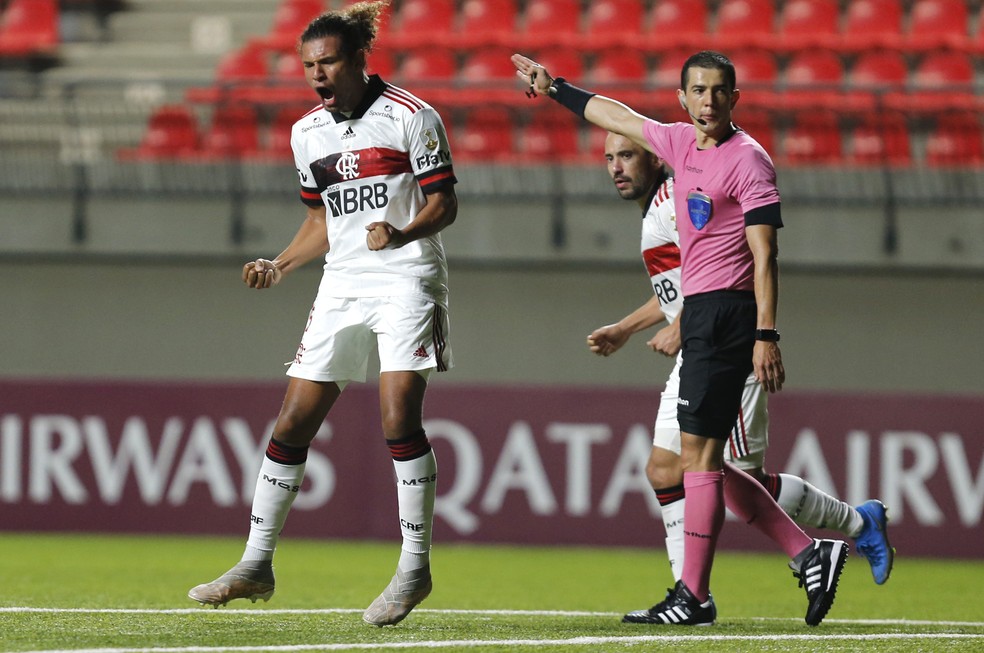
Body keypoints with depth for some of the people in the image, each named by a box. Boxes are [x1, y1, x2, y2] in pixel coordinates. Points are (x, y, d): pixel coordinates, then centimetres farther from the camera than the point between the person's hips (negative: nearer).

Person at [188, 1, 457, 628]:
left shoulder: (411, 116, -6)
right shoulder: (308, 132, 12)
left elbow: (444, 202, -6)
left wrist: (403, 233, -25)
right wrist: (280, 265, 7)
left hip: (407, 277, -6)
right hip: (343, 284, 6)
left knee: (399, 417, -18)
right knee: (293, 423, 2)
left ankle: (415, 565, -8)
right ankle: (257, 564, 9)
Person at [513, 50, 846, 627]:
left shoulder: (747, 160, -10)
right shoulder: (680, 142, 13)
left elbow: (765, 255, -15)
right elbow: (616, 115, 30)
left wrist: (767, 336, -21)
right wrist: (554, 89, 39)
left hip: (728, 314, -9)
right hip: (699, 314, 9)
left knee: (698, 455, -10)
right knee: (703, 461, 8)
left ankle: (693, 596, -8)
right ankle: (809, 553, 10)